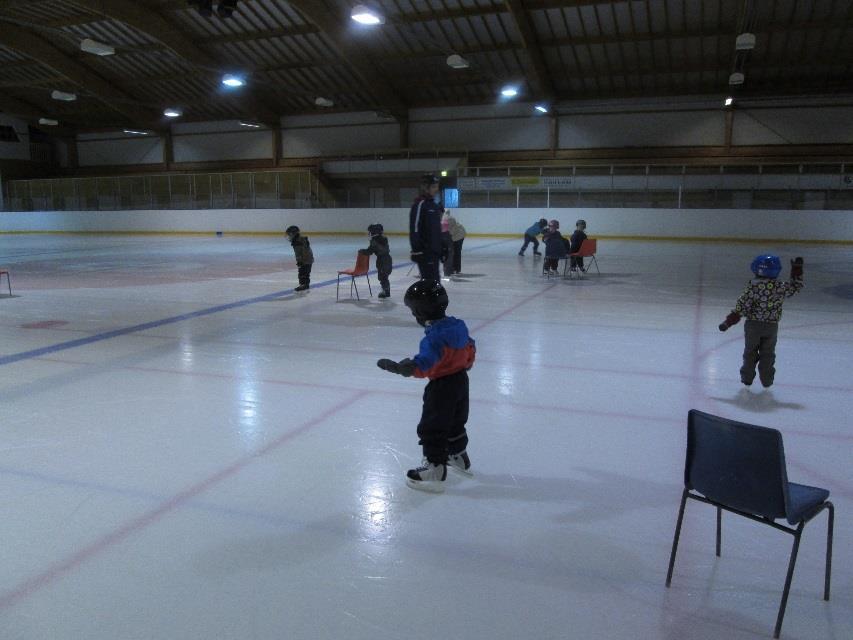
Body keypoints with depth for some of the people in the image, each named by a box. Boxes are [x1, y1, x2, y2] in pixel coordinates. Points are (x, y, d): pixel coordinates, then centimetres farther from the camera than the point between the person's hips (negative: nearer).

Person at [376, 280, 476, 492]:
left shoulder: (434, 336, -27)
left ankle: (435, 471, 7)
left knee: (431, 429, 2)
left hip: (442, 387, -9)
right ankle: (459, 457, 43)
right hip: (461, 380, 9)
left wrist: (400, 367, -39)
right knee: (455, 423, 26)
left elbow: (424, 364, -34)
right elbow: (470, 348, 13)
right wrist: (464, 366, 29)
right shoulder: (458, 326, 0)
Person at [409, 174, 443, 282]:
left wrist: (442, 248, 22)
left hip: (434, 251, 9)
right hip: (424, 252, -9)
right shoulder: (419, 204, -13)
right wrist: (417, 250, -24)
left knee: (434, 279, 15)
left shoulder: (435, 205, 16)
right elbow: (414, 229, -19)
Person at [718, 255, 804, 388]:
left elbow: (741, 306, -16)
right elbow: (796, 286, 10)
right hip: (772, 326, 1)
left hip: (753, 325, -1)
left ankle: (747, 378, 19)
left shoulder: (752, 286, -15)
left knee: (750, 352, 13)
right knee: (768, 354, 15)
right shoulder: (780, 288, -9)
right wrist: (797, 269, 15)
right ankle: (767, 380, 20)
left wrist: (728, 321, -11)